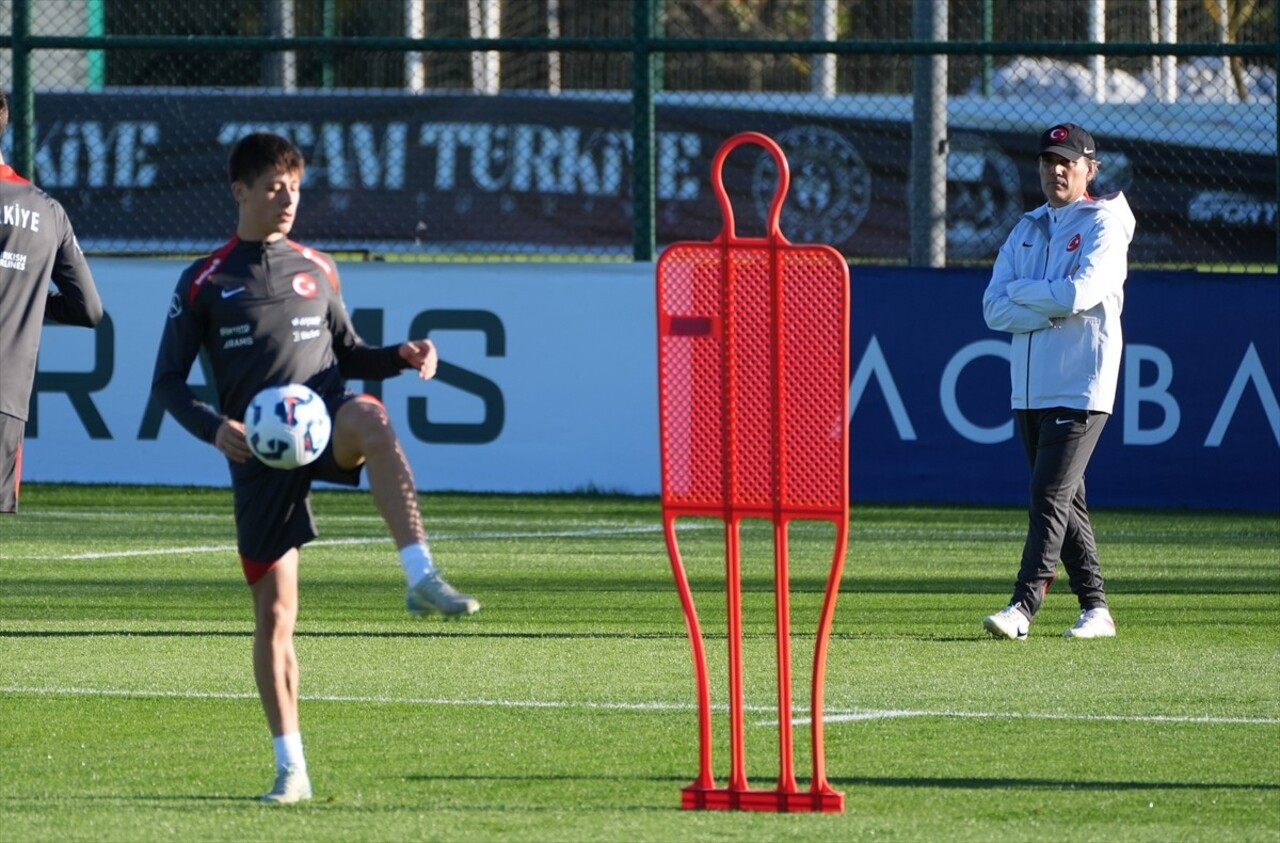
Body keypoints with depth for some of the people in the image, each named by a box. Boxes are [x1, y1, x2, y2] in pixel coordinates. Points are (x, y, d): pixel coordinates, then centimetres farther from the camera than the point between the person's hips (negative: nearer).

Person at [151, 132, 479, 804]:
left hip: (323, 425, 0)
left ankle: (421, 577, -48)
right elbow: (168, 383, 7)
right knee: (273, 612, -2)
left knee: (368, 419, -38)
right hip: (258, 454, 0)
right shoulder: (204, 283, 7)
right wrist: (214, 428, -12)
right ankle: (290, 768, 7)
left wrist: (399, 357, 5)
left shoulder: (317, 271, 15)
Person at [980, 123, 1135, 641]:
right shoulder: (1028, 230, 16)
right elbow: (995, 310, 6)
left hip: (1081, 387, -7)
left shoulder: (1104, 224, -3)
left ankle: (1023, 608, -19)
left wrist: (1023, 291, -4)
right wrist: (1053, 311, -10)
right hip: (1029, 389, 7)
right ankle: (1095, 608, 14)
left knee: (1050, 495, -14)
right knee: (1064, 501, 9)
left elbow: (1081, 292, -19)